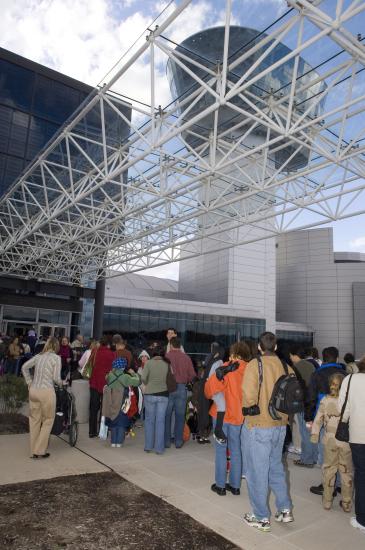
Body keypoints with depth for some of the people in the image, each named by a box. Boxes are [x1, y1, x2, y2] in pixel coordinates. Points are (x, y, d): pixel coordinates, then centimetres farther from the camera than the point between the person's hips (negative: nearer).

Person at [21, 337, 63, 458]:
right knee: (48, 421, 11)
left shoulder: (38, 356, 11)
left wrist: (29, 382, 17)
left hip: (33, 390, 5)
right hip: (46, 391, -5)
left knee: (34, 420, 14)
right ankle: (40, 451, 12)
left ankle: (33, 451, 24)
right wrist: (61, 383, 12)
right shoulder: (56, 358, -4)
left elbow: (24, 367, 10)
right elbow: (56, 378, -8)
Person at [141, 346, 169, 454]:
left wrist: (147, 384, 10)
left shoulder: (149, 363, -4)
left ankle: (148, 446, 19)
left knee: (149, 420, 13)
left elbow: (143, 378, -10)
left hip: (149, 394, 0)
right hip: (163, 394, 1)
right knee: (160, 421, 7)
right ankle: (159, 448, 11)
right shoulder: (166, 364, -1)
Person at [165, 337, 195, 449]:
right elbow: (192, 375, 1)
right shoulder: (186, 358, -1)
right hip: (181, 388, 2)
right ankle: (178, 441, 17)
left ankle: (166, 441, 15)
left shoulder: (166, 356, -8)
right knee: (180, 416, 11)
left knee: (167, 415, 9)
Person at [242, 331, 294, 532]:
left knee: (257, 472, 10)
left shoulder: (255, 364, -17)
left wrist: (250, 408, -9)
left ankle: (262, 518, 23)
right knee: (276, 468, 25)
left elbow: (249, 395, -27)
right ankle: (285, 510, 34)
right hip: (280, 425, 6)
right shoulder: (286, 367, -2)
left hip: (258, 427, -6)